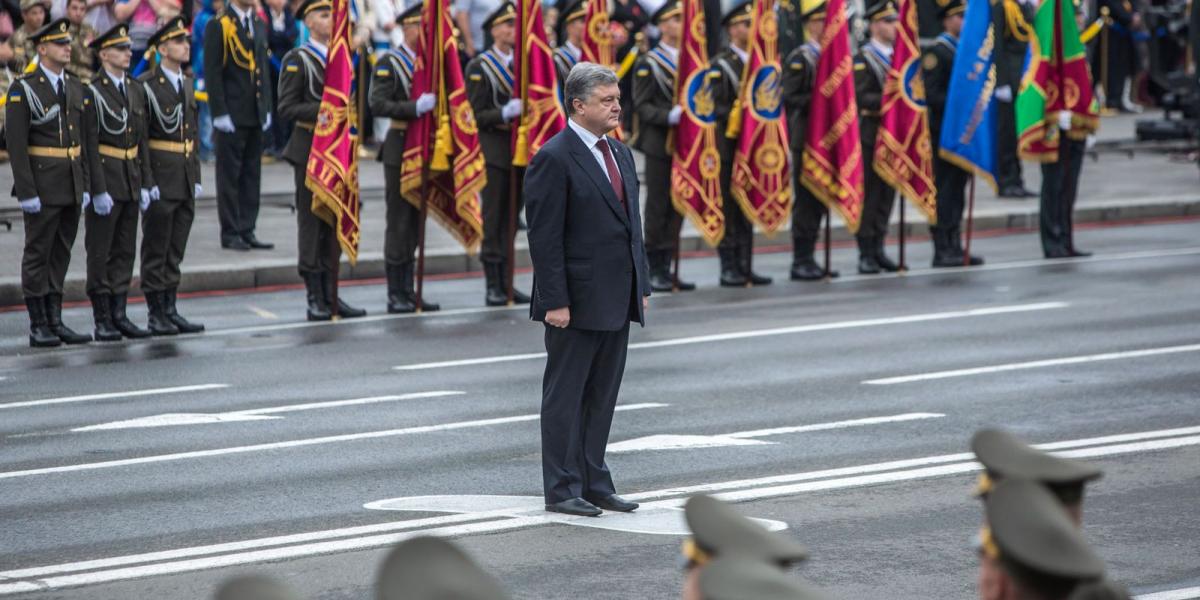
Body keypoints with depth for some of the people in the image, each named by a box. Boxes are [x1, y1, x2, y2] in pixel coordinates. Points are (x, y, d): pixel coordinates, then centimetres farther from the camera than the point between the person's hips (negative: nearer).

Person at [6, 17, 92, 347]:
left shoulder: (75, 87, 11)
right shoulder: (23, 89, -9)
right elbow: (16, 144, -12)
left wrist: (85, 184, 10)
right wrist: (26, 192, -17)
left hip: (72, 189, 6)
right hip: (42, 188, -6)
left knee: (61, 255, 10)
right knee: (37, 255, 0)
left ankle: (55, 322, 16)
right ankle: (38, 327, 4)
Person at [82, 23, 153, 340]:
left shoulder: (136, 90, 11)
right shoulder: (92, 92, -10)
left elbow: (142, 141, 13)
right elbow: (90, 145, -14)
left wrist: (146, 183, 8)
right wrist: (98, 190, -18)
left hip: (131, 182, 7)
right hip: (105, 180, -7)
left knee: (125, 252, 9)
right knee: (100, 252, 0)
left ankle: (119, 315, 14)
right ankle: (102, 320, 4)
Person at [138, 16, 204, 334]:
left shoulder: (187, 84, 14)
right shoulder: (146, 85, -9)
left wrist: (196, 176, 14)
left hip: (185, 182, 7)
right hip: (160, 181, -7)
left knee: (175, 252, 10)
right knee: (156, 251, 0)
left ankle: (171, 311, 14)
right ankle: (156, 314, 4)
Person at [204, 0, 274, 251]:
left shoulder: (259, 25, 14)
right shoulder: (218, 26, -7)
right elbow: (212, 72, -10)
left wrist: (267, 108, 11)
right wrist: (220, 113, -15)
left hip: (256, 116, 6)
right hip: (232, 115, -6)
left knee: (252, 175, 8)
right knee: (230, 174, -1)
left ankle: (247, 230, 13)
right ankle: (230, 233, 4)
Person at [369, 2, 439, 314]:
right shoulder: (389, 63, -8)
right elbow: (378, 104, -19)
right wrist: (415, 108, -27)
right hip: (400, 149, -6)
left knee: (415, 221, 10)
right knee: (399, 220, -3)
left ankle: (408, 292, 15)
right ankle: (396, 296, 0)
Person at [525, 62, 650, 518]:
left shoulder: (620, 154, 14)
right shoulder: (553, 158, -12)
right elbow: (544, 237, -15)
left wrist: (641, 287, 14)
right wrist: (555, 302, -18)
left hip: (616, 302, 8)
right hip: (577, 301, -8)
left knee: (602, 396, 12)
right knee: (565, 396, 1)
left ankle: (594, 484, 19)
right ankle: (562, 490, 5)